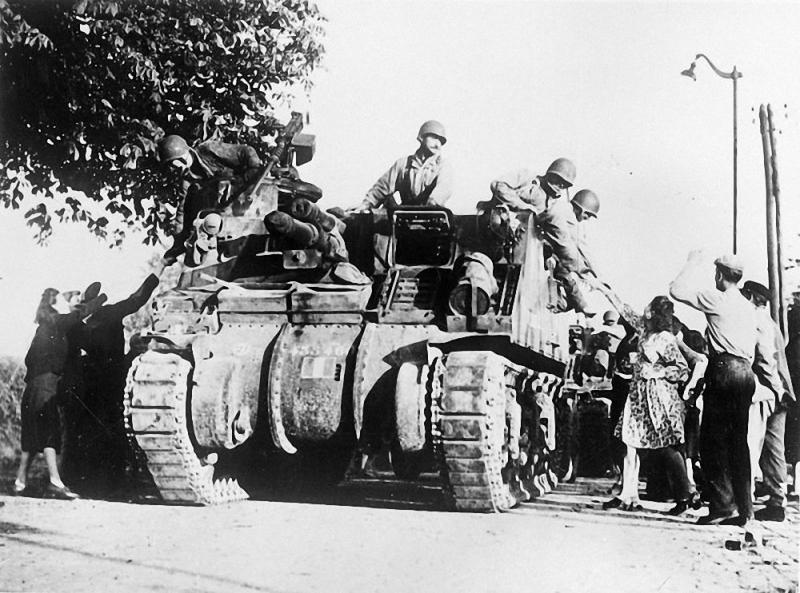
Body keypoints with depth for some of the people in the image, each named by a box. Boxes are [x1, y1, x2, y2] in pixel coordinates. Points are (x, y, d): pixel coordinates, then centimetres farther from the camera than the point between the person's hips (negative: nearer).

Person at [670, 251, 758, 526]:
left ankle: (723, 504, -8)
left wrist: (693, 264, 3)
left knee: (713, 441, -4)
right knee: (738, 441, 8)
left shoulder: (717, 299, -6)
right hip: (745, 372, 8)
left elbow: (677, 290, -7)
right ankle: (743, 509, 9)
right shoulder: (748, 307, 18)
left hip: (724, 370, -8)